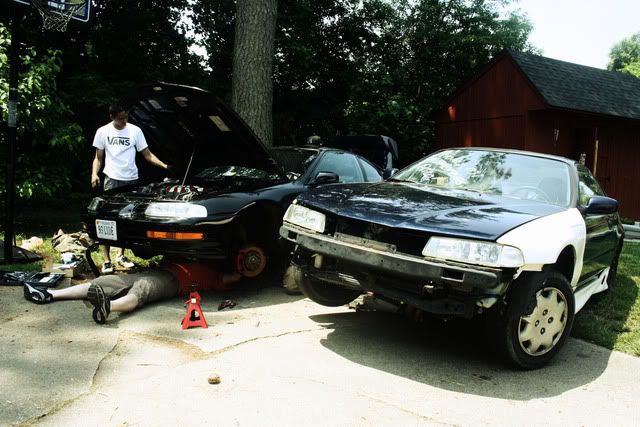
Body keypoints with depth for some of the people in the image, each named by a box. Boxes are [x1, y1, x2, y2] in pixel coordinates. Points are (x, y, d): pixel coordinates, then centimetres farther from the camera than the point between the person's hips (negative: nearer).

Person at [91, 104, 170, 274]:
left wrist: (164, 165, -12)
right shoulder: (103, 132, 3)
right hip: (112, 179, -1)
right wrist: (94, 174, -10)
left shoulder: (135, 131, 2)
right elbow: (98, 158, 8)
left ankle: (122, 255, 21)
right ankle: (107, 260, -1)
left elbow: (147, 154, 3)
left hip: (131, 180, 1)